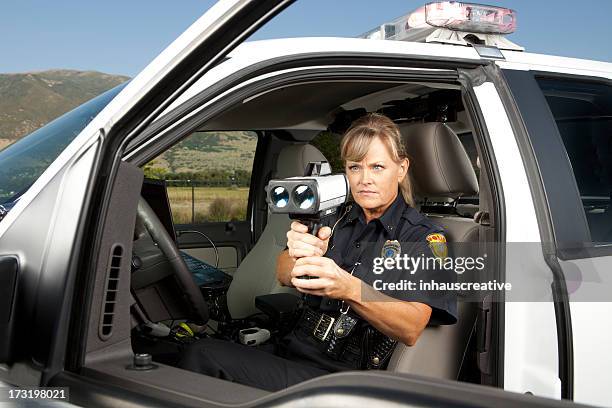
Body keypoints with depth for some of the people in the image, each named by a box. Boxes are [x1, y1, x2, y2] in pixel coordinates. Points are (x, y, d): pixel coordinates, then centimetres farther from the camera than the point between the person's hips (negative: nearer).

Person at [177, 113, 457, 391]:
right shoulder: (337, 220, 13)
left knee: (204, 356, -23)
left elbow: (411, 330, -17)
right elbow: (283, 275, -2)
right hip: (293, 352, 5)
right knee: (203, 352, -23)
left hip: (343, 375, -5)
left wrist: (350, 289, -35)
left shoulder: (424, 237, -2)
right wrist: (299, 257, -27)